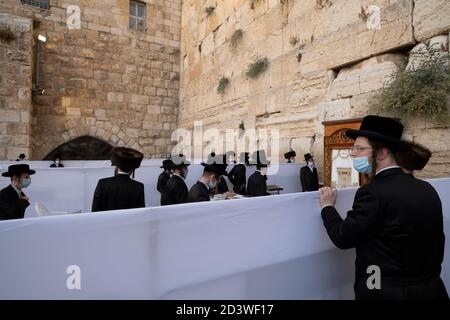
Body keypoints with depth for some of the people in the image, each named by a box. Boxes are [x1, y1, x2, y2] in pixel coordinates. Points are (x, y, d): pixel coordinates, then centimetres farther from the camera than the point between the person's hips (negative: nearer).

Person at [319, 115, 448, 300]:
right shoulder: (427, 189, -1)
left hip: (387, 292, -6)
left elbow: (342, 238, -16)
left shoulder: (373, 193, -23)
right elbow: (436, 244, 9)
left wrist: (327, 207, -2)